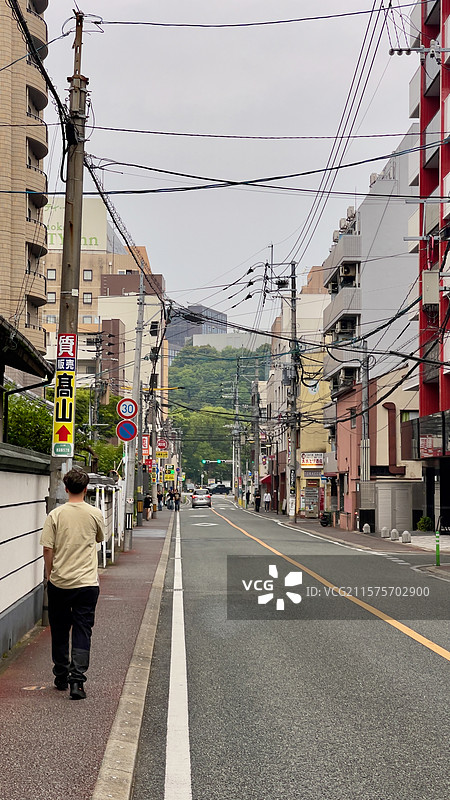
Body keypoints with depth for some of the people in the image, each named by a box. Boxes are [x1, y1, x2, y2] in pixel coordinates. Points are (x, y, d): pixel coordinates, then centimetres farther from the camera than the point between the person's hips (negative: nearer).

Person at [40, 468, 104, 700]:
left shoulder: (56, 515, -5)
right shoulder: (95, 514, -2)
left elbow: (48, 549, -5)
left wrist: (50, 575, 9)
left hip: (59, 582, 1)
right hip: (87, 583, -1)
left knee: (59, 631, 14)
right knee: (82, 631, 2)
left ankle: (61, 677, 25)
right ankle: (77, 680, -7)